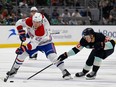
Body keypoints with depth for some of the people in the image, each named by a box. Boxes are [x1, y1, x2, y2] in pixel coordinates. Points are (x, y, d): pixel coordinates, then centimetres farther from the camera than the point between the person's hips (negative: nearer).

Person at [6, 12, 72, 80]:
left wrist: (23, 48, -45)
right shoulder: (29, 21, -27)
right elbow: (19, 23, -10)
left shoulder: (41, 31, -41)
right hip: (34, 40, 6)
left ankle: (64, 71, -22)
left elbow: (34, 44, -39)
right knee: (22, 53, 1)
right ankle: (14, 69, 23)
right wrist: (21, 32, -18)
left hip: (46, 43, -6)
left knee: (53, 56, -27)